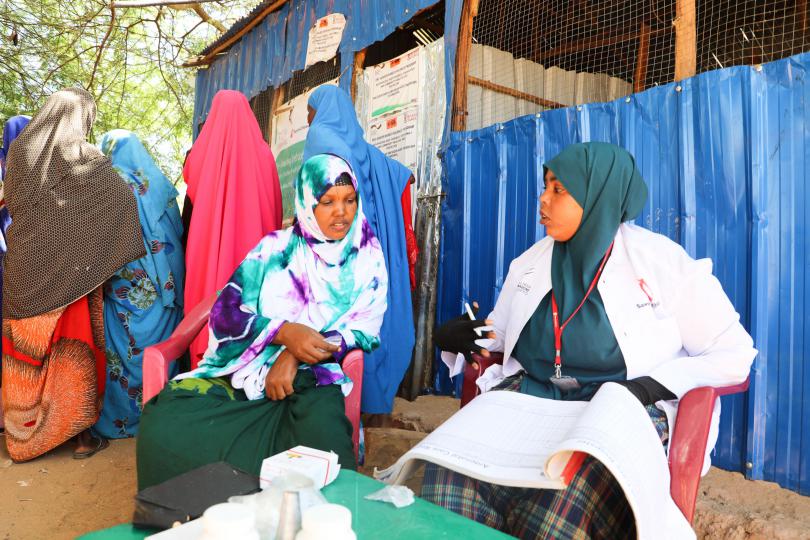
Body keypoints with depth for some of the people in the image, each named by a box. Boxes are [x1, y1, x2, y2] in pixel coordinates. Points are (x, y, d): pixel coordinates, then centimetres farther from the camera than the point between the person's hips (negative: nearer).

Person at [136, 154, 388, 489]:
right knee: (163, 424, -24)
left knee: (323, 435, -36)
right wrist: (284, 332, -18)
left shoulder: (368, 257, 8)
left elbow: (365, 330, 0)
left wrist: (296, 356, -14)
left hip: (312, 377, -1)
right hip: (247, 370, 2)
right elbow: (225, 312, 0)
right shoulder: (277, 247, 8)